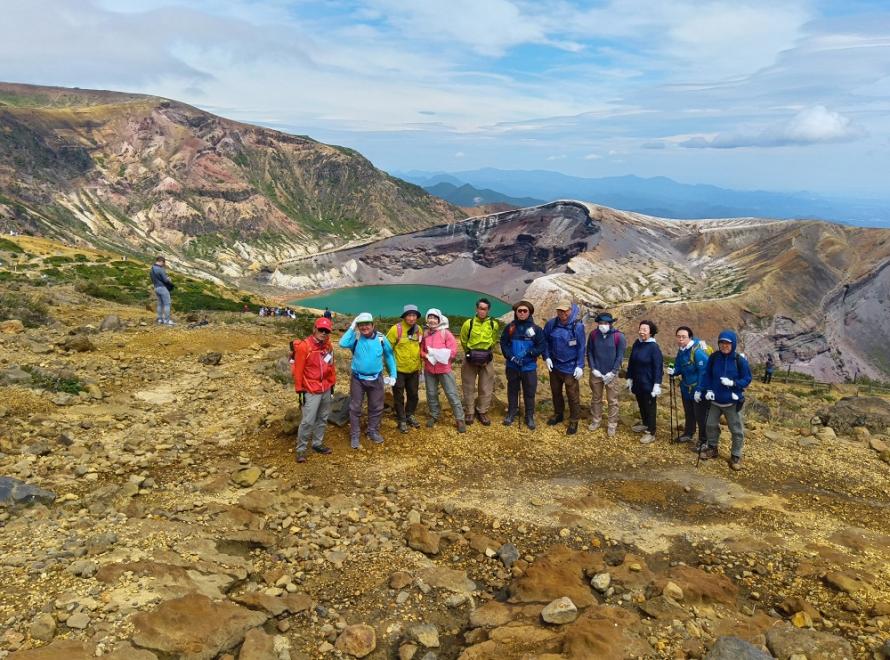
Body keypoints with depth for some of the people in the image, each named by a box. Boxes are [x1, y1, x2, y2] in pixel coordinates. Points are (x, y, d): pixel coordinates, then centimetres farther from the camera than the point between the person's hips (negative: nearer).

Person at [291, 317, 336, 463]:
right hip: (311, 392, -6)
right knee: (308, 421, -6)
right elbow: (298, 370, -13)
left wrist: (332, 385, 14)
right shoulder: (304, 346, -16)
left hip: (326, 390, 7)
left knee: (323, 418, 15)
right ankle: (301, 449, 7)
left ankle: (317, 444, 29)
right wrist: (300, 391, -13)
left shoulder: (328, 346, 3)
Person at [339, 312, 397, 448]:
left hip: (376, 379, 2)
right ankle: (354, 436, 17)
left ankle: (373, 431, 32)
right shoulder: (355, 338, -10)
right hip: (357, 379, -1)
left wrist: (393, 375, 4)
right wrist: (352, 328, -23)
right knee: (355, 408, 5)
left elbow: (389, 356, 6)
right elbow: (342, 344, -30)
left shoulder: (381, 338, -6)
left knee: (376, 407, 13)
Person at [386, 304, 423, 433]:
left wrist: (419, 365, 15)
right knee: (399, 396, 7)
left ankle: (410, 415, 37)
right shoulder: (396, 329, -16)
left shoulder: (419, 330, 1)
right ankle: (402, 420, 21)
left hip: (414, 370, 5)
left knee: (413, 394, 17)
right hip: (399, 370, -5)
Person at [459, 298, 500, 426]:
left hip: (486, 360, 2)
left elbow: (493, 342, 9)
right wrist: (471, 354, 4)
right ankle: (469, 413, 17)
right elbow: (463, 341, 2)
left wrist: (486, 354, 4)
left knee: (486, 387, 7)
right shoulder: (468, 323, -9)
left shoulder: (493, 324, -4)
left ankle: (482, 412, 21)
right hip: (470, 359, -1)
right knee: (469, 387, 6)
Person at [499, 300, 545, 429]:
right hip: (512, 366, 1)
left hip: (529, 367, -1)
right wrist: (511, 356, -13)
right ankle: (511, 413, 30)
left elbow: (541, 347, -4)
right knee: (512, 391, 15)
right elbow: (503, 343, 1)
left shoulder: (536, 329, -5)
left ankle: (529, 417, 19)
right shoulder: (510, 327, -2)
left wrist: (530, 353, -19)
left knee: (529, 393, 6)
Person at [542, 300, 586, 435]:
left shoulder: (577, 326, -15)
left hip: (570, 368, -4)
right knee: (555, 392, 20)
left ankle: (574, 421, 18)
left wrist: (580, 366, -12)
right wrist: (547, 357, -1)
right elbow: (545, 341, 7)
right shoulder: (551, 324, -6)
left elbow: (581, 347, -10)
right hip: (554, 366, 4)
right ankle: (558, 414, 40)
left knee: (573, 395, 4)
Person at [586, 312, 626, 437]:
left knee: (612, 401, 5)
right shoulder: (593, 334, -5)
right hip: (596, 373, 2)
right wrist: (593, 369, -6)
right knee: (596, 398, 15)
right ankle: (596, 421, 30)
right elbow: (589, 352, 2)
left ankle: (612, 425, 16)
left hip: (611, 374, -2)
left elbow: (620, 356, -9)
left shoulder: (619, 336, -12)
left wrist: (612, 372, -11)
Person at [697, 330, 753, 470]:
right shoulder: (714, 357, -8)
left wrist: (732, 383, -24)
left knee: (737, 430, 5)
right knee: (711, 425, 17)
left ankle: (736, 456, 20)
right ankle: (712, 448, 37)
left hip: (732, 402, -3)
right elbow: (707, 375, 1)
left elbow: (747, 380, -9)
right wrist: (702, 390, -9)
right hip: (715, 400, 3)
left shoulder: (740, 360, -16)